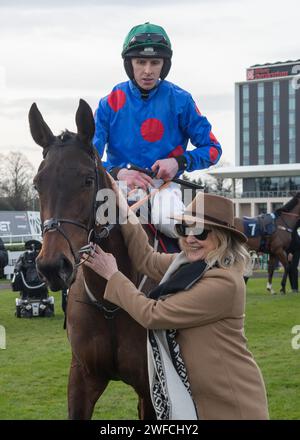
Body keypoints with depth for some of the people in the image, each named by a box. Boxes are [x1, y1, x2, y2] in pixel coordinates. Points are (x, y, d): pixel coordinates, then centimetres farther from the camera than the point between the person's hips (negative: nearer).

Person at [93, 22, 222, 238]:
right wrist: (119, 173, -21)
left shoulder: (179, 100, 2)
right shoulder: (111, 102, 3)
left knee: (168, 221, -33)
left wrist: (179, 162, -13)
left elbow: (212, 149, 5)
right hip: (119, 182, 1)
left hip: (163, 182, -1)